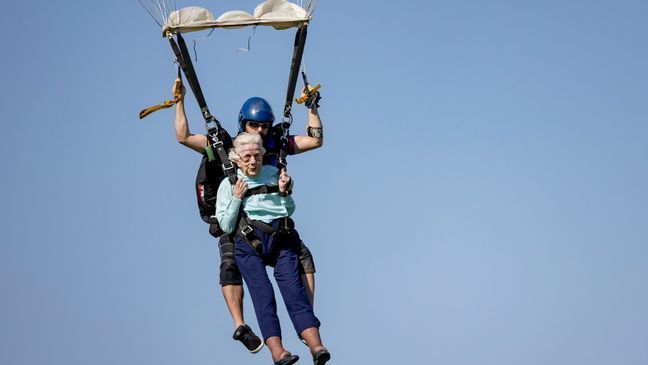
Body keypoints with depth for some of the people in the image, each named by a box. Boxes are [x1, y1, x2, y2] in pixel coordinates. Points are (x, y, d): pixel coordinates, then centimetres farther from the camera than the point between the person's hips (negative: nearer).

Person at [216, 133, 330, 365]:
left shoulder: (274, 174, 20)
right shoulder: (228, 185, 16)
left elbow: (289, 211, 24)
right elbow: (226, 226, 10)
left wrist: (285, 193, 7)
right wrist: (237, 198, 1)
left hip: (281, 236, 1)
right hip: (248, 242, -1)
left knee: (292, 285, -19)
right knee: (262, 291, -20)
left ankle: (316, 346, -33)